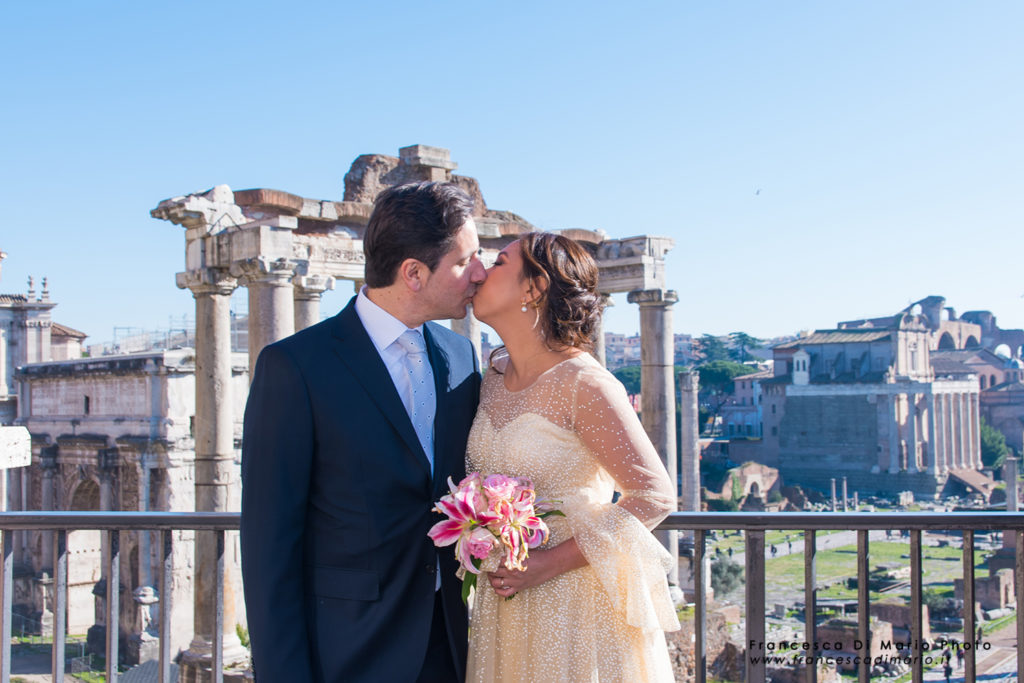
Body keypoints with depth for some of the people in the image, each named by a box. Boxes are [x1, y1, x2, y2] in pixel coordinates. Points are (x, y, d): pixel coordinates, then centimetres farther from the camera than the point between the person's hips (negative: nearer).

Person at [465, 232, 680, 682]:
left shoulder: (583, 383, -18)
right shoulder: (495, 376, 5)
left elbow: (654, 496, -19)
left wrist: (549, 564, -21)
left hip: (573, 604, -7)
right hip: (504, 600, 7)